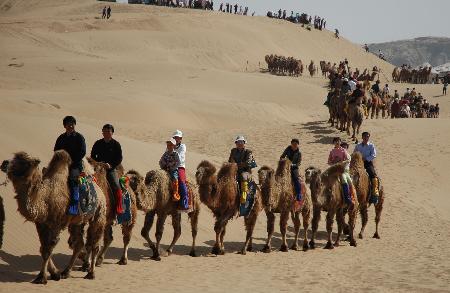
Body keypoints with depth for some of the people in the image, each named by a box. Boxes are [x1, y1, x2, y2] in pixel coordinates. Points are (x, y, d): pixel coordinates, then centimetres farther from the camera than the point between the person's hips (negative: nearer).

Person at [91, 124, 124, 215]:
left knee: (116, 186, -20)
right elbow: (92, 156, 16)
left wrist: (111, 165, -13)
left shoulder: (116, 144, 4)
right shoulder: (98, 143, 11)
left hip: (111, 169, -2)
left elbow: (119, 158, 2)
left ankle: (119, 208, -15)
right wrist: (98, 163, -2)